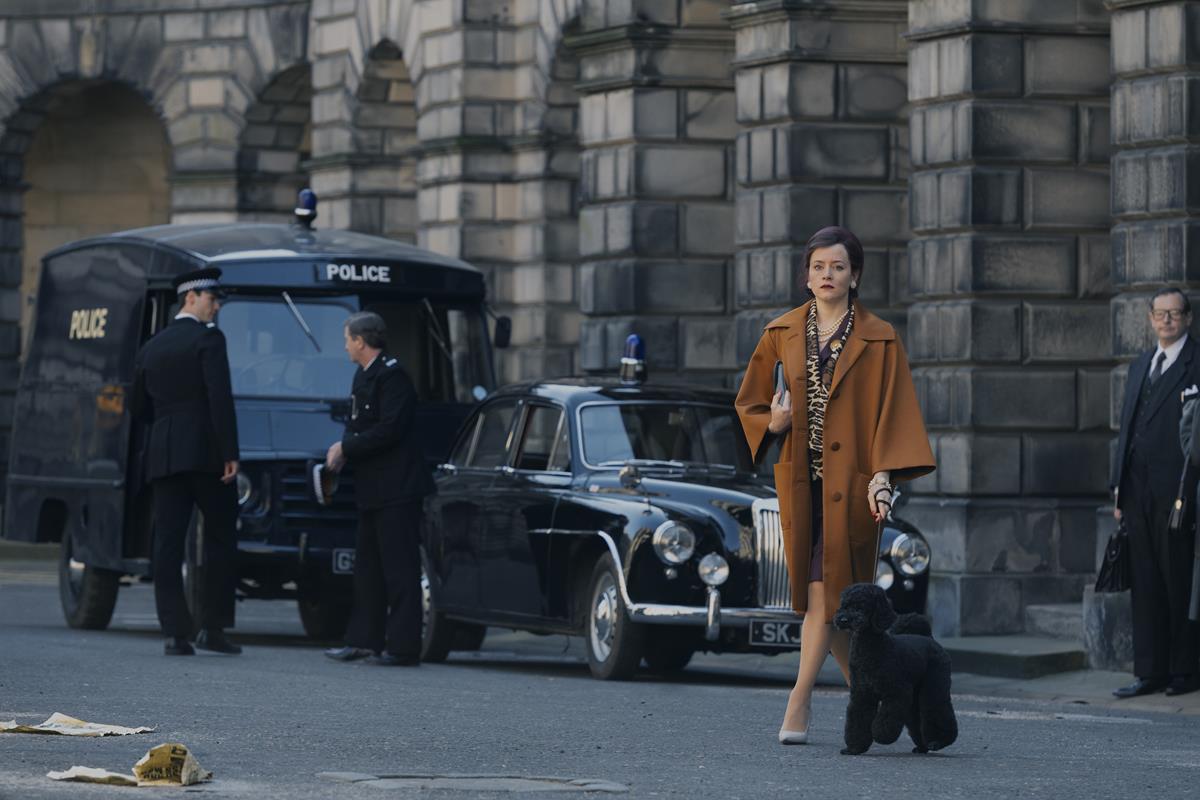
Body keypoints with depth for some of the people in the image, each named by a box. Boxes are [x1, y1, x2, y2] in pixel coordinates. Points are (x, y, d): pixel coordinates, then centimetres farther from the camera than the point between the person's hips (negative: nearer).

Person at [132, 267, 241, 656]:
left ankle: (175, 631, -4)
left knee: (168, 543, 1)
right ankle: (212, 628, -1)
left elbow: (140, 407, 20)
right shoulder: (208, 339, -5)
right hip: (206, 455, -5)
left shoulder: (152, 348, 15)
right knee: (221, 538, 4)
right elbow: (220, 398, -14)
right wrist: (229, 453, -14)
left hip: (163, 457, 5)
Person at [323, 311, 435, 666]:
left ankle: (403, 646, -8)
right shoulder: (363, 375, 16)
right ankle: (364, 640, 18)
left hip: (397, 489, -10)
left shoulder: (391, 376, -14)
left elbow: (389, 430, -21)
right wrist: (344, 449, 0)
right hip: (372, 490, 10)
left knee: (400, 568, -8)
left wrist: (346, 448, -13)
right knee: (368, 567, 13)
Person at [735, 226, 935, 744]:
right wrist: (771, 423, -7)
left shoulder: (878, 341, 1)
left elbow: (892, 413, -4)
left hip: (849, 480, -3)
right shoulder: (781, 335, 9)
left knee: (826, 590, -10)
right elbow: (749, 402, 15)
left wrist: (882, 476, -16)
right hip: (798, 481, 4)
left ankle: (799, 703, -10)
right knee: (819, 595, 5)